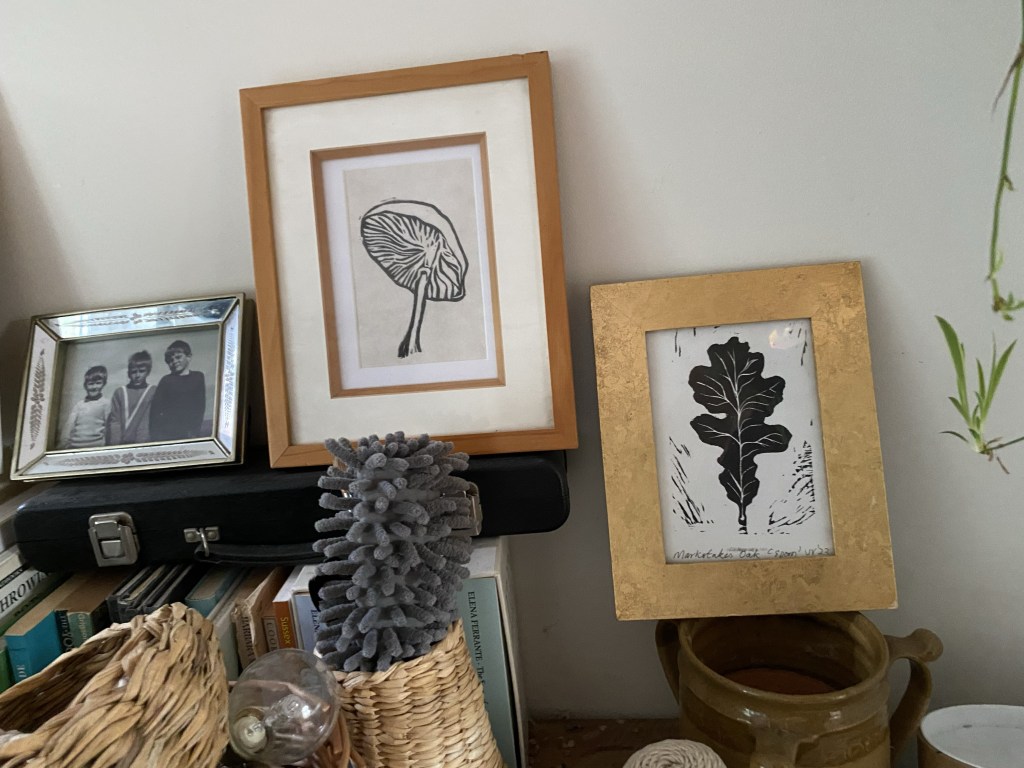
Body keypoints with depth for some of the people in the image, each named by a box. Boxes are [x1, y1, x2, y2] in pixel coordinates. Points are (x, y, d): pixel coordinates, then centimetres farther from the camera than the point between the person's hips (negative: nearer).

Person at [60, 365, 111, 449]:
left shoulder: (106, 403, 2)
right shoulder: (79, 404, 14)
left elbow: (109, 428, 0)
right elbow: (69, 425, 8)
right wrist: (64, 443, -5)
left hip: (95, 447, -4)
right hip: (74, 446, 4)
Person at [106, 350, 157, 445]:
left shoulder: (154, 391, 8)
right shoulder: (120, 392, 12)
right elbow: (114, 420, 7)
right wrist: (115, 443, -3)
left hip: (146, 442, -1)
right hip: (123, 443, 1)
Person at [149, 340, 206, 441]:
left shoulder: (198, 377, 8)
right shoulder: (166, 380, 3)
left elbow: (200, 406, 8)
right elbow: (155, 409, 1)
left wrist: (195, 429, 0)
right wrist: (154, 434, -6)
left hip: (190, 432, 1)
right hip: (167, 433, -1)